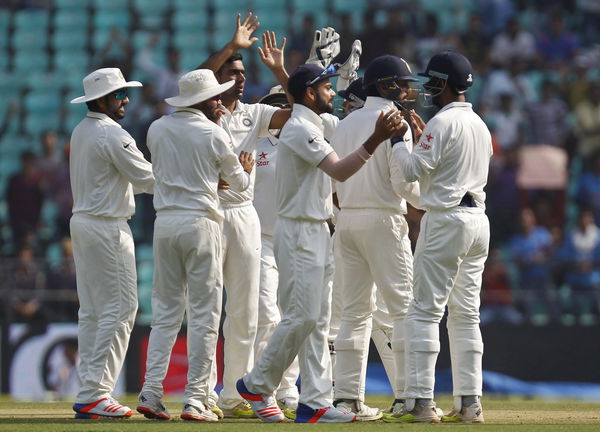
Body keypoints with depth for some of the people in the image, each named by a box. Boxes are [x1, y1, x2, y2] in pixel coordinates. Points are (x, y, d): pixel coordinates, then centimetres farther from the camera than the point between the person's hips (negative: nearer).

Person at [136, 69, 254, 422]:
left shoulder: (157, 129, 8)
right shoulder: (214, 134, -5)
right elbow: (239, 183, 7)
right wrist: (246, 170, 31)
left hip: (165, 221, 5)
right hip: (200, 222, -5)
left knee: (165, 312, 10)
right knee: (204, 314, 0)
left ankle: (151, 393, 0)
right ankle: (195, 400, -3)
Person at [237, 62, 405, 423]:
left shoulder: (312, 127, 18)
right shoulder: (300, 129, -14)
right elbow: (339, 170, -25)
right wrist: (375, 140, -35)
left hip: (318, 232, 10)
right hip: (299, 232, -10)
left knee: (318, 320, 6)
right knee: (301, 316, -10)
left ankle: (316, 402, 4)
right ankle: (258, 385, 3)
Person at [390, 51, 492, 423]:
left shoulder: (443, 122, -11)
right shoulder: (481, 125, 16)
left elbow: (413, 170, -16)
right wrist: (424, 139, 24)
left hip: (446, 220, -9)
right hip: (478, 219, 9)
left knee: (425, 311, -6)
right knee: (466, 314, 10)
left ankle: (421, 401, -12)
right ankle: (469, 402, 7)